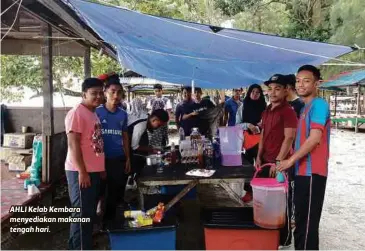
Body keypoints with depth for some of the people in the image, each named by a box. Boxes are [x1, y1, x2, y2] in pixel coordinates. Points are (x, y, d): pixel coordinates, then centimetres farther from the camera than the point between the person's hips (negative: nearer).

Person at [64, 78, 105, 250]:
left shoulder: (93, 113, 14)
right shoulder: (77, 113, -14)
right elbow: (73, 144, -19)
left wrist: (101, 168, 18)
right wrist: (82, 172, -21)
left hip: (94, 171, 9)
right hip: (81, 172, -9)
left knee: (90, 212, 17)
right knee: (82, 213, -2)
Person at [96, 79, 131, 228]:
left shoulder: (123, 114, 5)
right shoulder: (97, 112, -6)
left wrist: (128, 159, 9)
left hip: (119, 160, 4)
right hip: (102, 159, -3)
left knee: (115, 194, 12)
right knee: (98, 193, 5)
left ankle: (109, 221, 30)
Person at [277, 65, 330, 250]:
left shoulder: (319, 104, -11)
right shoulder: (306, 108, 18)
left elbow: (315, 138, -20)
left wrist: (291, 160, -15)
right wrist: (293, 161, 18)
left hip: (312, 172, -9)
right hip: (303, 170, 9)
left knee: (307, 221, -4)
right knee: (301, 218, 16)